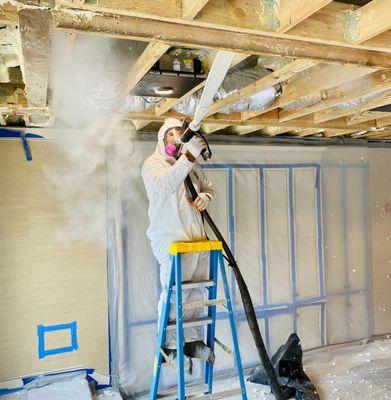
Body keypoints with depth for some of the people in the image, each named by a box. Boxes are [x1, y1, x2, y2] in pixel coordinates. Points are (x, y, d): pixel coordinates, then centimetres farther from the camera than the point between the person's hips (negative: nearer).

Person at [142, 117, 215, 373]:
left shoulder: (192, 164, 17)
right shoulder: (153, 163, -3)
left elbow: (208, 186, 26)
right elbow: (166, 185, -24)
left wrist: (206, 196, 2)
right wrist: (188, 155, -31)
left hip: (197, 237, 7)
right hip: (171, 239, -7)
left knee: (196, 291, 13)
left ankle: (192, 340, 27)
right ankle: (170, 346, 9)